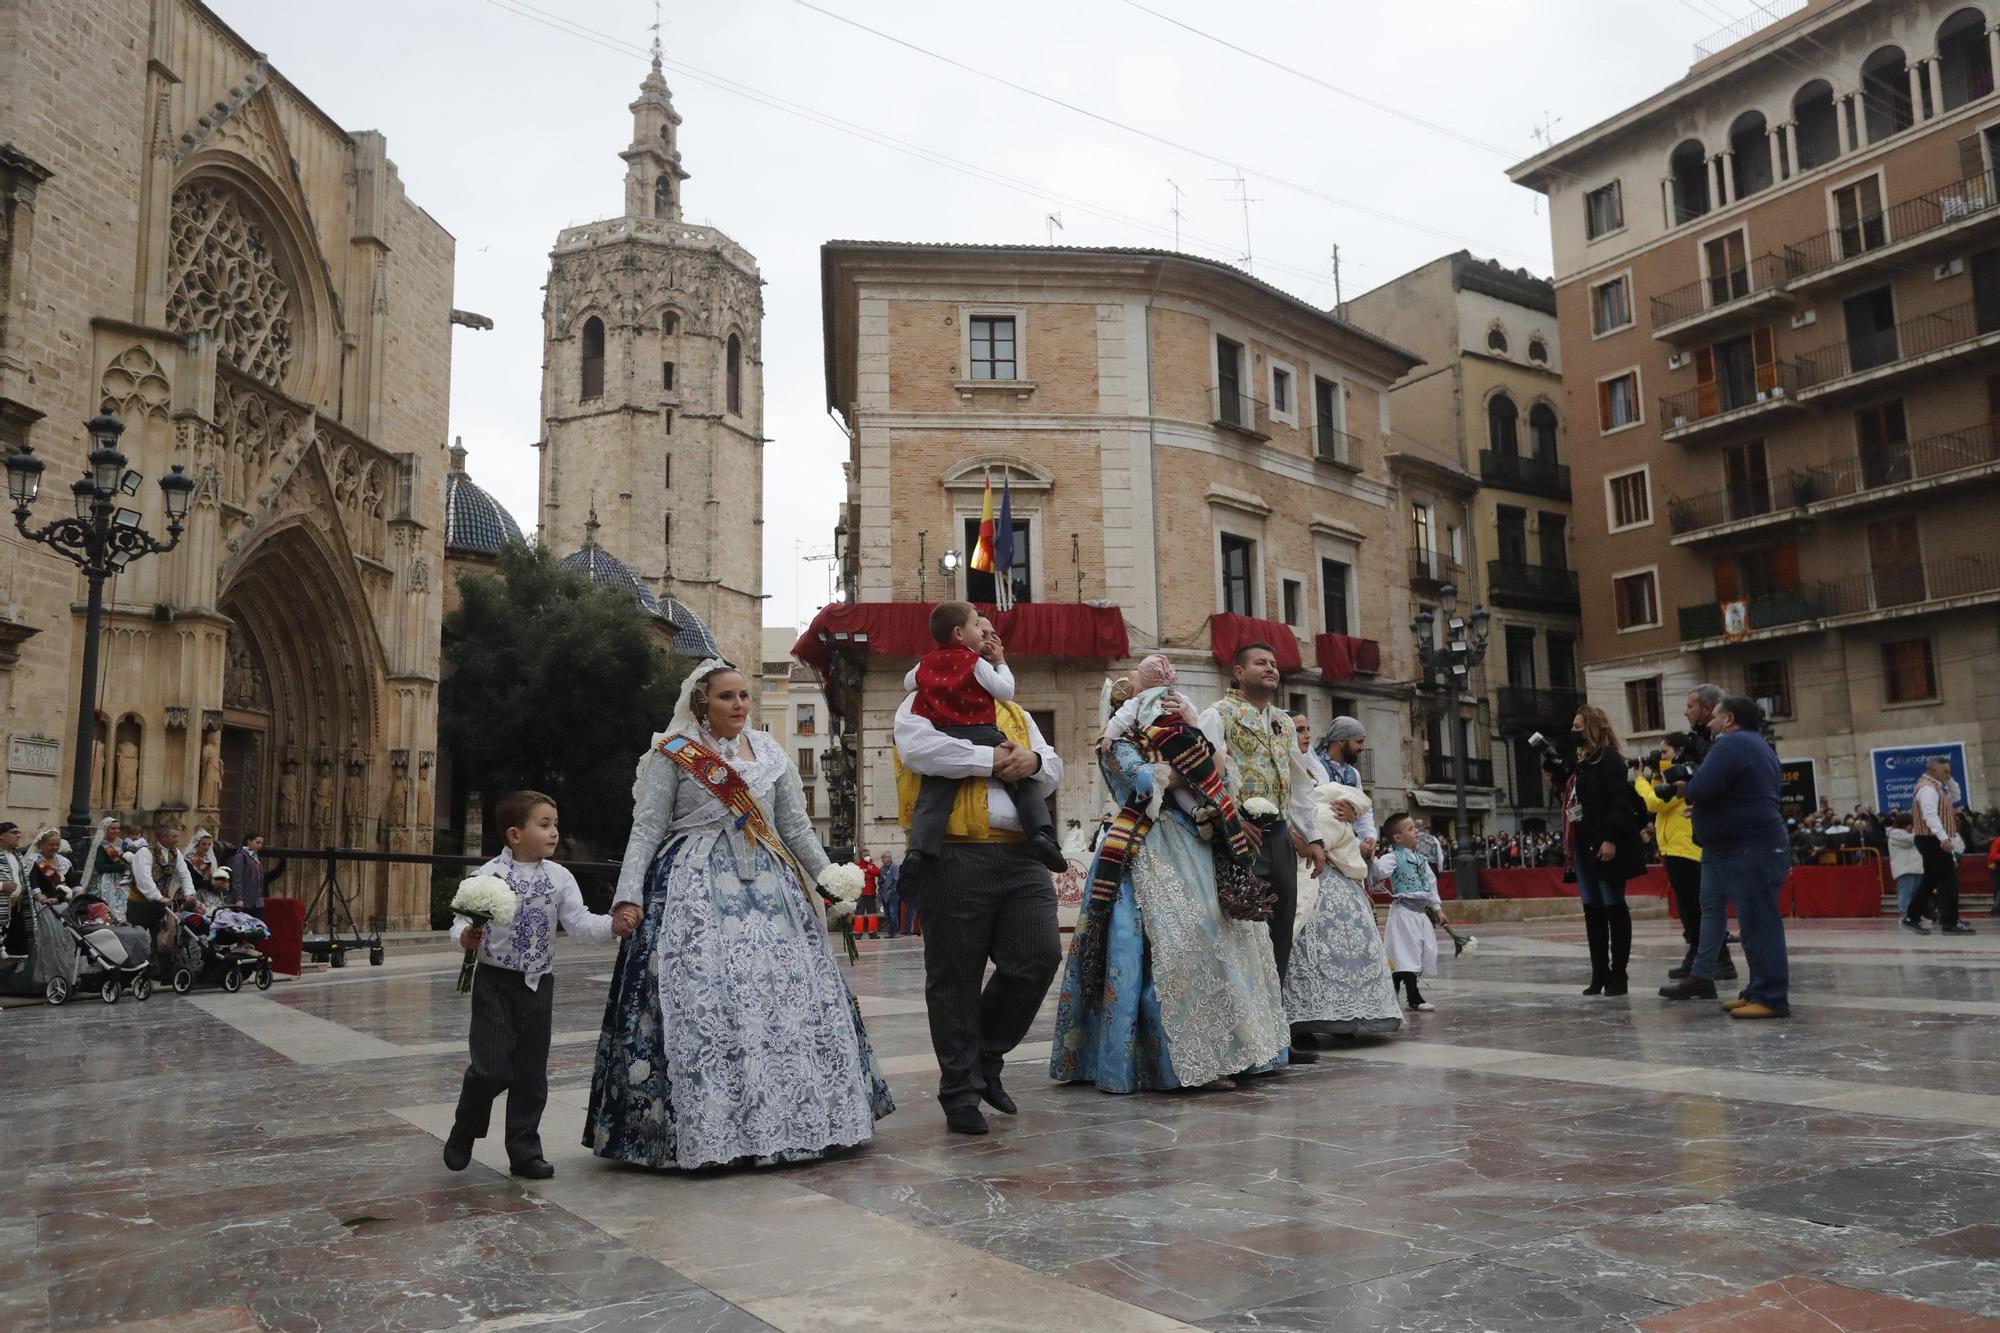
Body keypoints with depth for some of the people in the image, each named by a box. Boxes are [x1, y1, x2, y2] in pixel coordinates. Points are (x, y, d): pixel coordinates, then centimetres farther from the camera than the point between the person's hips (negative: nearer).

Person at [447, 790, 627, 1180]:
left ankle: (524, 1150, 21)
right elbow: (462, 922, -7)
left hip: (538, 984, 3)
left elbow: (580, 923, -2)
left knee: (532, 1073, 8)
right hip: (495, 982, -3)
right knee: (492, 1068, -8)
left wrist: (613, 925, -19)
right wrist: (465, 938, -29)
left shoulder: (559, 878, 2)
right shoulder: (489, 875, -8)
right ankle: (463, 1132, 21)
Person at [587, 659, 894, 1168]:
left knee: (789, 997, 0)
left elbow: (796, 827, 17)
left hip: (768, 887, 4)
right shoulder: (672, 755, 1)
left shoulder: (768, 750, 14)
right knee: (698, 1006, -11)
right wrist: (628, 896, -12)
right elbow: (646, 830, -1)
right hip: (696, 891, -4)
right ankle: (706, 1128, -2)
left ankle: (796, 1118, 12)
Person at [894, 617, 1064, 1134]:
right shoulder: (925, 702, 7)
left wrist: (1033, 760, -5)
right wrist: (991, 758, -10)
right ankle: (961, 1092, 15)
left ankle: (986, 1057, 21)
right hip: (955, 858, -5)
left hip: (1021, 858, 5)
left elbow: (1053, 774, 18)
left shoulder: (1017, 714, 25)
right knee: (956, 980, 2)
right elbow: (919, 749, -14)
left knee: (1039, 958, -2)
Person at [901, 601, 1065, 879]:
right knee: (1024, 782, 5)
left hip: (944, 738, 3)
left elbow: (908, 683, 35)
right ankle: (1040, 832, -15)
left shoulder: (927, 663, 17)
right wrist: (1001, 662, 19)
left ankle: (919, 848, -28)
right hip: (982, 736, -3)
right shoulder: (976, 663, 3)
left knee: (933, 794, -6)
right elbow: (1006, 692, 6)